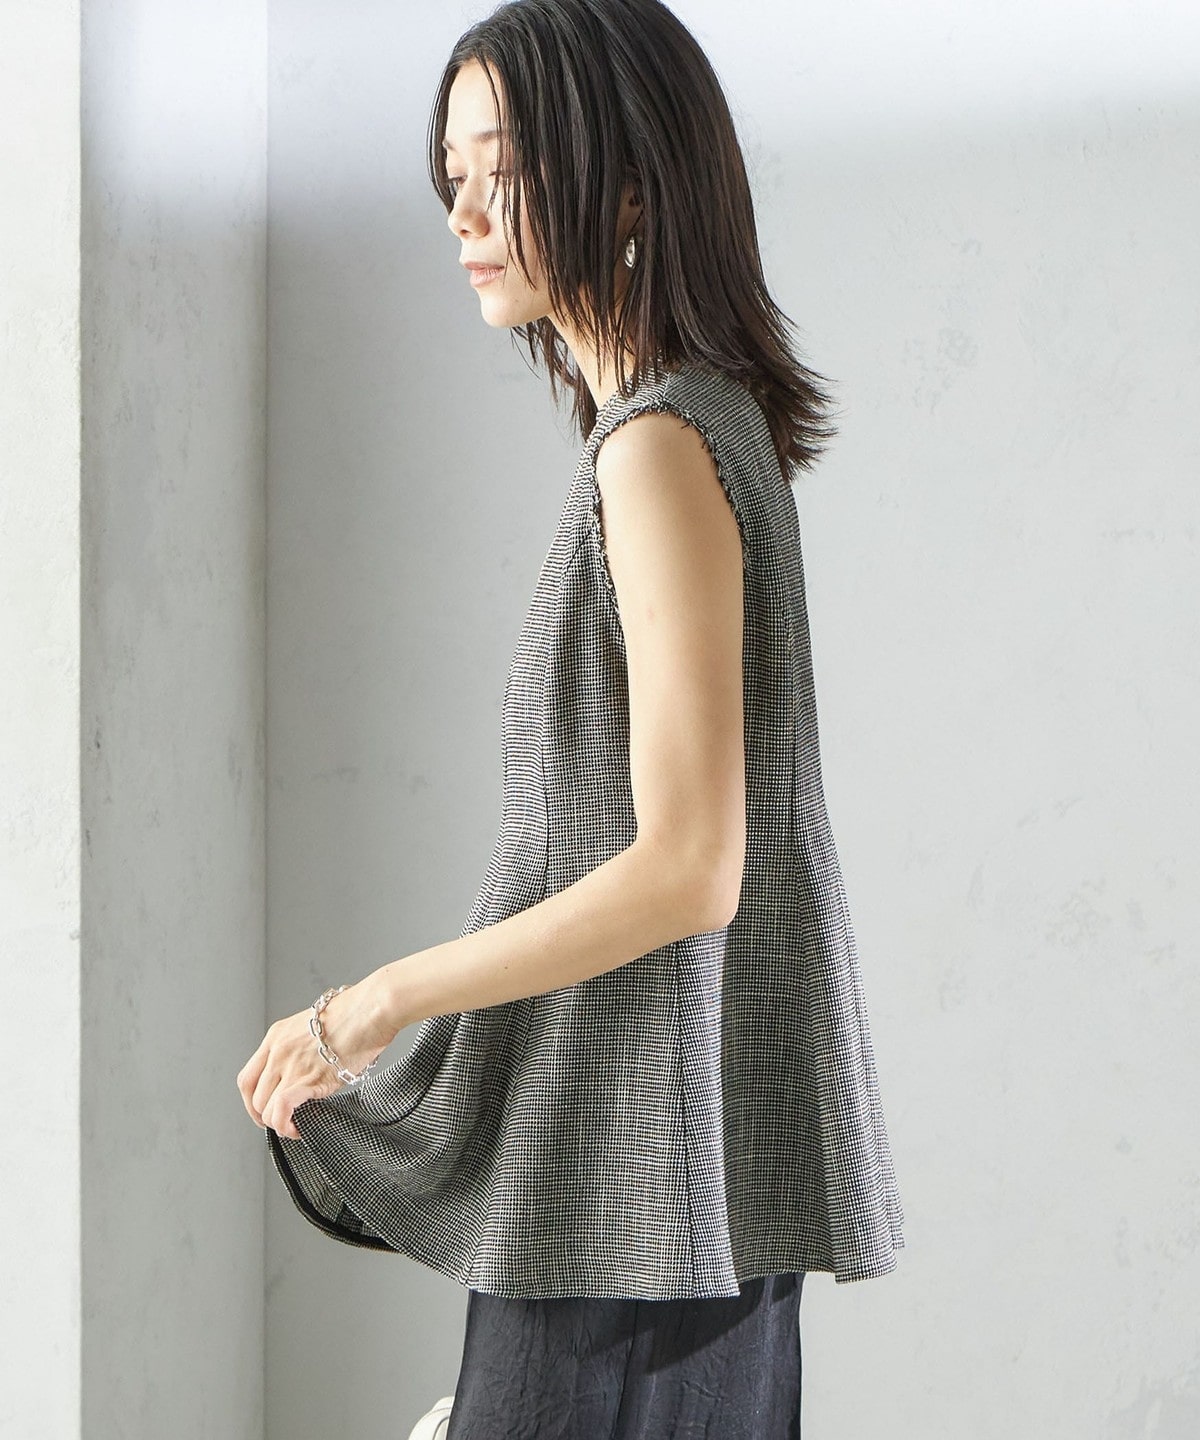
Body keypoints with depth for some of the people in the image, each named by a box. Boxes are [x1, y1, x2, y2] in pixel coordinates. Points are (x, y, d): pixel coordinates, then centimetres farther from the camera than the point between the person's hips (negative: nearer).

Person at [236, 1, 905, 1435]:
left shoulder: (661, 451, -17)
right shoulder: (711, 423, 12)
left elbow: (685, 869, -22)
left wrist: (383, 999, -14)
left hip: (640, 1167, -9)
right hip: (673, 1155, 9)